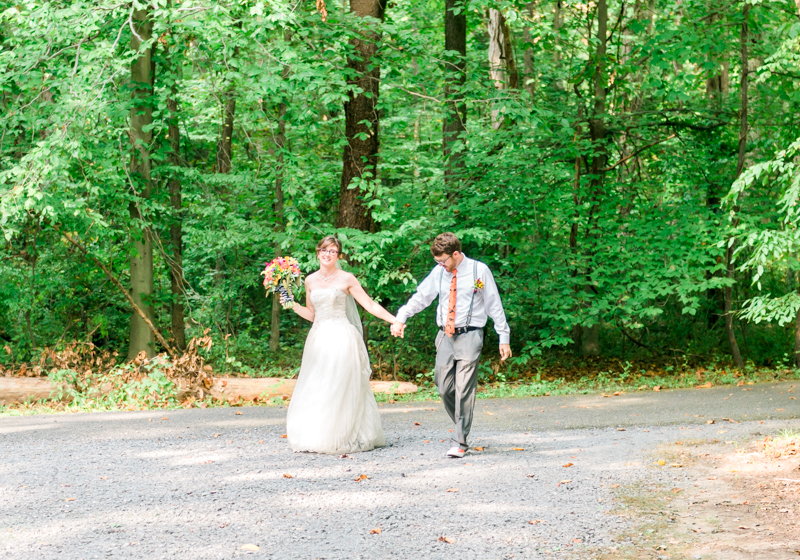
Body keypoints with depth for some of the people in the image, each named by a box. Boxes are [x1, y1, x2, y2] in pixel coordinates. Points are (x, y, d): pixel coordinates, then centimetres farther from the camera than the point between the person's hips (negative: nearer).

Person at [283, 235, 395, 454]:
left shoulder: (346, 279, -1)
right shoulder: (310, 281, 12)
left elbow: (370, 305, -2)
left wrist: (394, 320, -10)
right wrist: (294, 306, 2)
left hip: (341, 337, -4)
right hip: (318, 337, 4)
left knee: (340, 388, -5)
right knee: (315, 389, 0)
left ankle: (342, 439, -1)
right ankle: (317, 438, 5)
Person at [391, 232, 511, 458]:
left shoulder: (479, 271, -2)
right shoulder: (438, 272, 8)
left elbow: (494, 305, 2)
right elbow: (420, 297, 15)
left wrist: (504, 338, 1)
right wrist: (401, 318, 1)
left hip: (469, 336, -4)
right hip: (445, 336, 4)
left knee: (464, 390, -8)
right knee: (444, 388, 2)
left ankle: (460, 442, -3)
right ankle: (461, 428, 24)